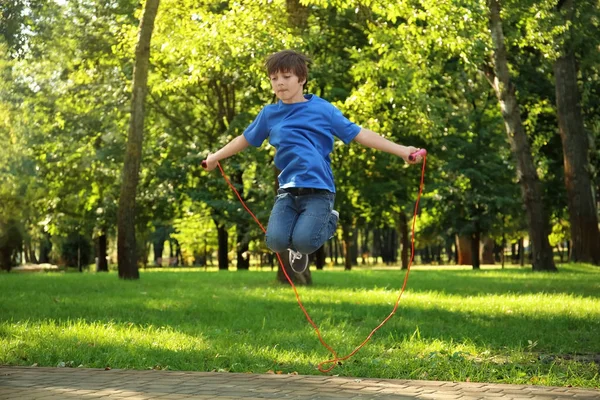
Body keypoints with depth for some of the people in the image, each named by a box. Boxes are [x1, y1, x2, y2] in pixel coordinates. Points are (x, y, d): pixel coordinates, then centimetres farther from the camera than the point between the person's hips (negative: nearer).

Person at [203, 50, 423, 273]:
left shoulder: (323, 109, 1)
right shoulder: (269, 114, 9)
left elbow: (359, 134, 0)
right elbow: (245, 139, 25)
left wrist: (402, 151, -6)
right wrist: (215, 157, 34)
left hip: (318, 189, -3)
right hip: (288, 189, 3)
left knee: (304, 241, -24)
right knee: (276, 241, -21)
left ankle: (329, 221, 12)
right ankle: (297, 246, 18)